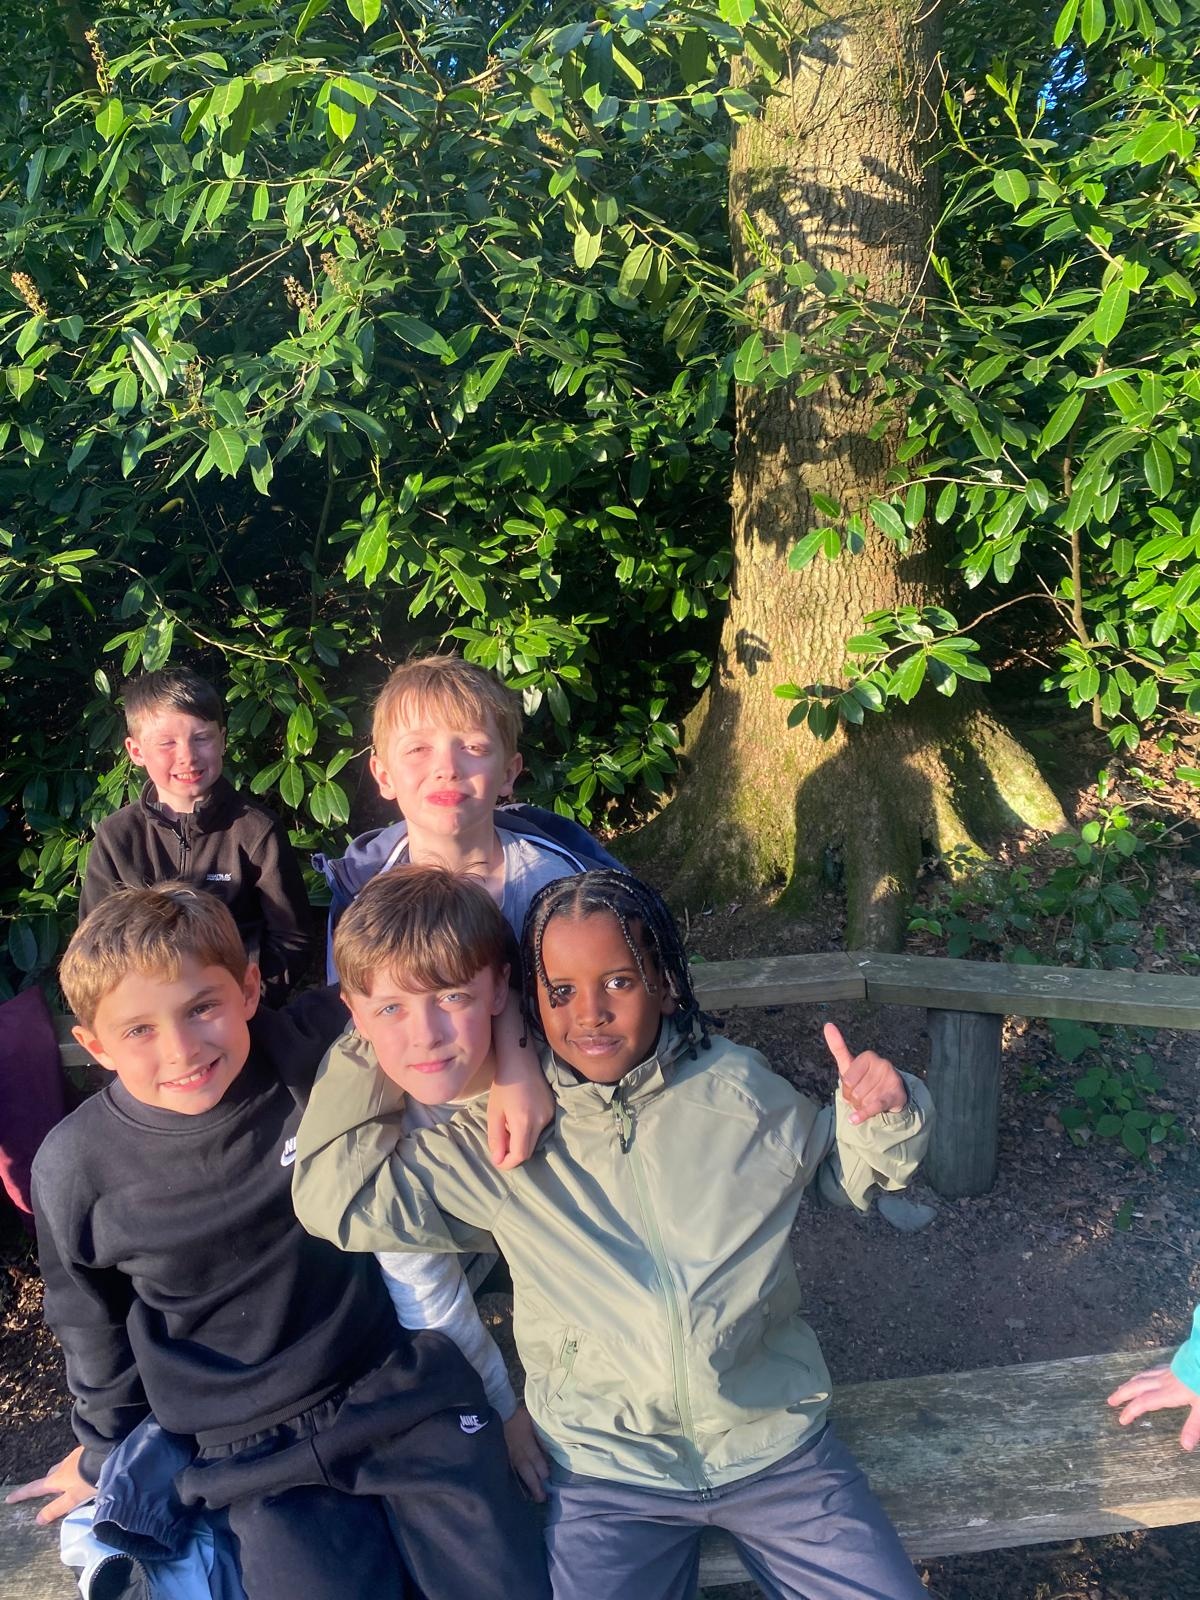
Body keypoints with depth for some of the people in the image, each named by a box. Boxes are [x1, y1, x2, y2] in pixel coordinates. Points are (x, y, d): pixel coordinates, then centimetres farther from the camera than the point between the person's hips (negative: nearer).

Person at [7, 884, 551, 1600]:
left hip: (408, 1385, 0)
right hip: (258, 1455, 1)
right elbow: (92, 1324, 8)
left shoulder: (316, 1048, -17)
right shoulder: (76, 1171, -11)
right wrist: (106, 1450, 22)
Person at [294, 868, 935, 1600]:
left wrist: (881, 1118, -11)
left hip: (777, 1442, 1)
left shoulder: (741, 1089, -6)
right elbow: (338, 1198, -9)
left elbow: (843, 1166, 11)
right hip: (607, 1470, 0)